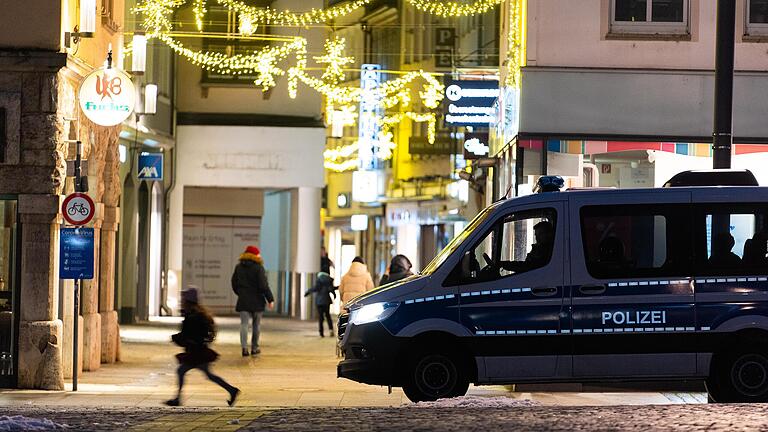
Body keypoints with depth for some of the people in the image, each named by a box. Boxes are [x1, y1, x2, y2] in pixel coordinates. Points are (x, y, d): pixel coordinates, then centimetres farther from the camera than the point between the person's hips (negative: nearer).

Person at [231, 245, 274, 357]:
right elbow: (264, 286, -14)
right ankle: (254, 347, 18)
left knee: (244, 324, -3)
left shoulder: (238, 267, 6)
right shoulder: (258, 268, -10)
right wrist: (270, 299, -9)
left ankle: (244, 347, -19)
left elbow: (234, 284, 14)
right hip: (257, 301, -3)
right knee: (256, 324, 12)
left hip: (243, 301, 3)